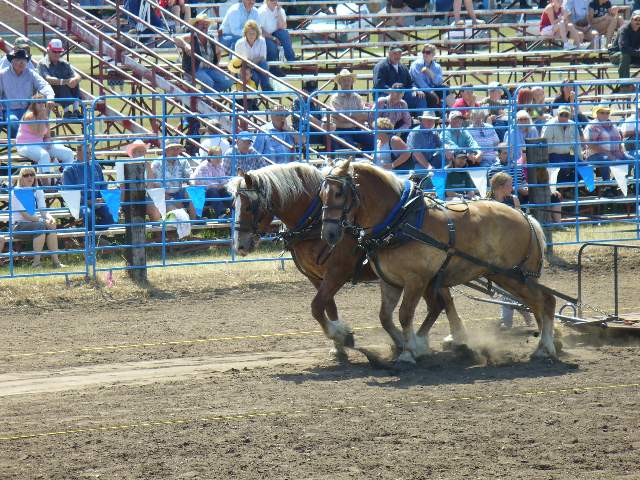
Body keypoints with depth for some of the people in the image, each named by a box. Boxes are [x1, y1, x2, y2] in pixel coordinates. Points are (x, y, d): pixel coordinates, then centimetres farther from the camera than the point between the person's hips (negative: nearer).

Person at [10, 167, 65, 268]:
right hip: (19, 227, -5)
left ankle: (55, 260, -27)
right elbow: (24, 214, -16)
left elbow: (44, 210, 3)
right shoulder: (16, 191, -8)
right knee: (41, 225, -33)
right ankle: (36, 262, -31)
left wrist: (49, 218, -21)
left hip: (34, 223, 5)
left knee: (51, 225, -25)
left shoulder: (38, 191, 11)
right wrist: (43, 220, -24)